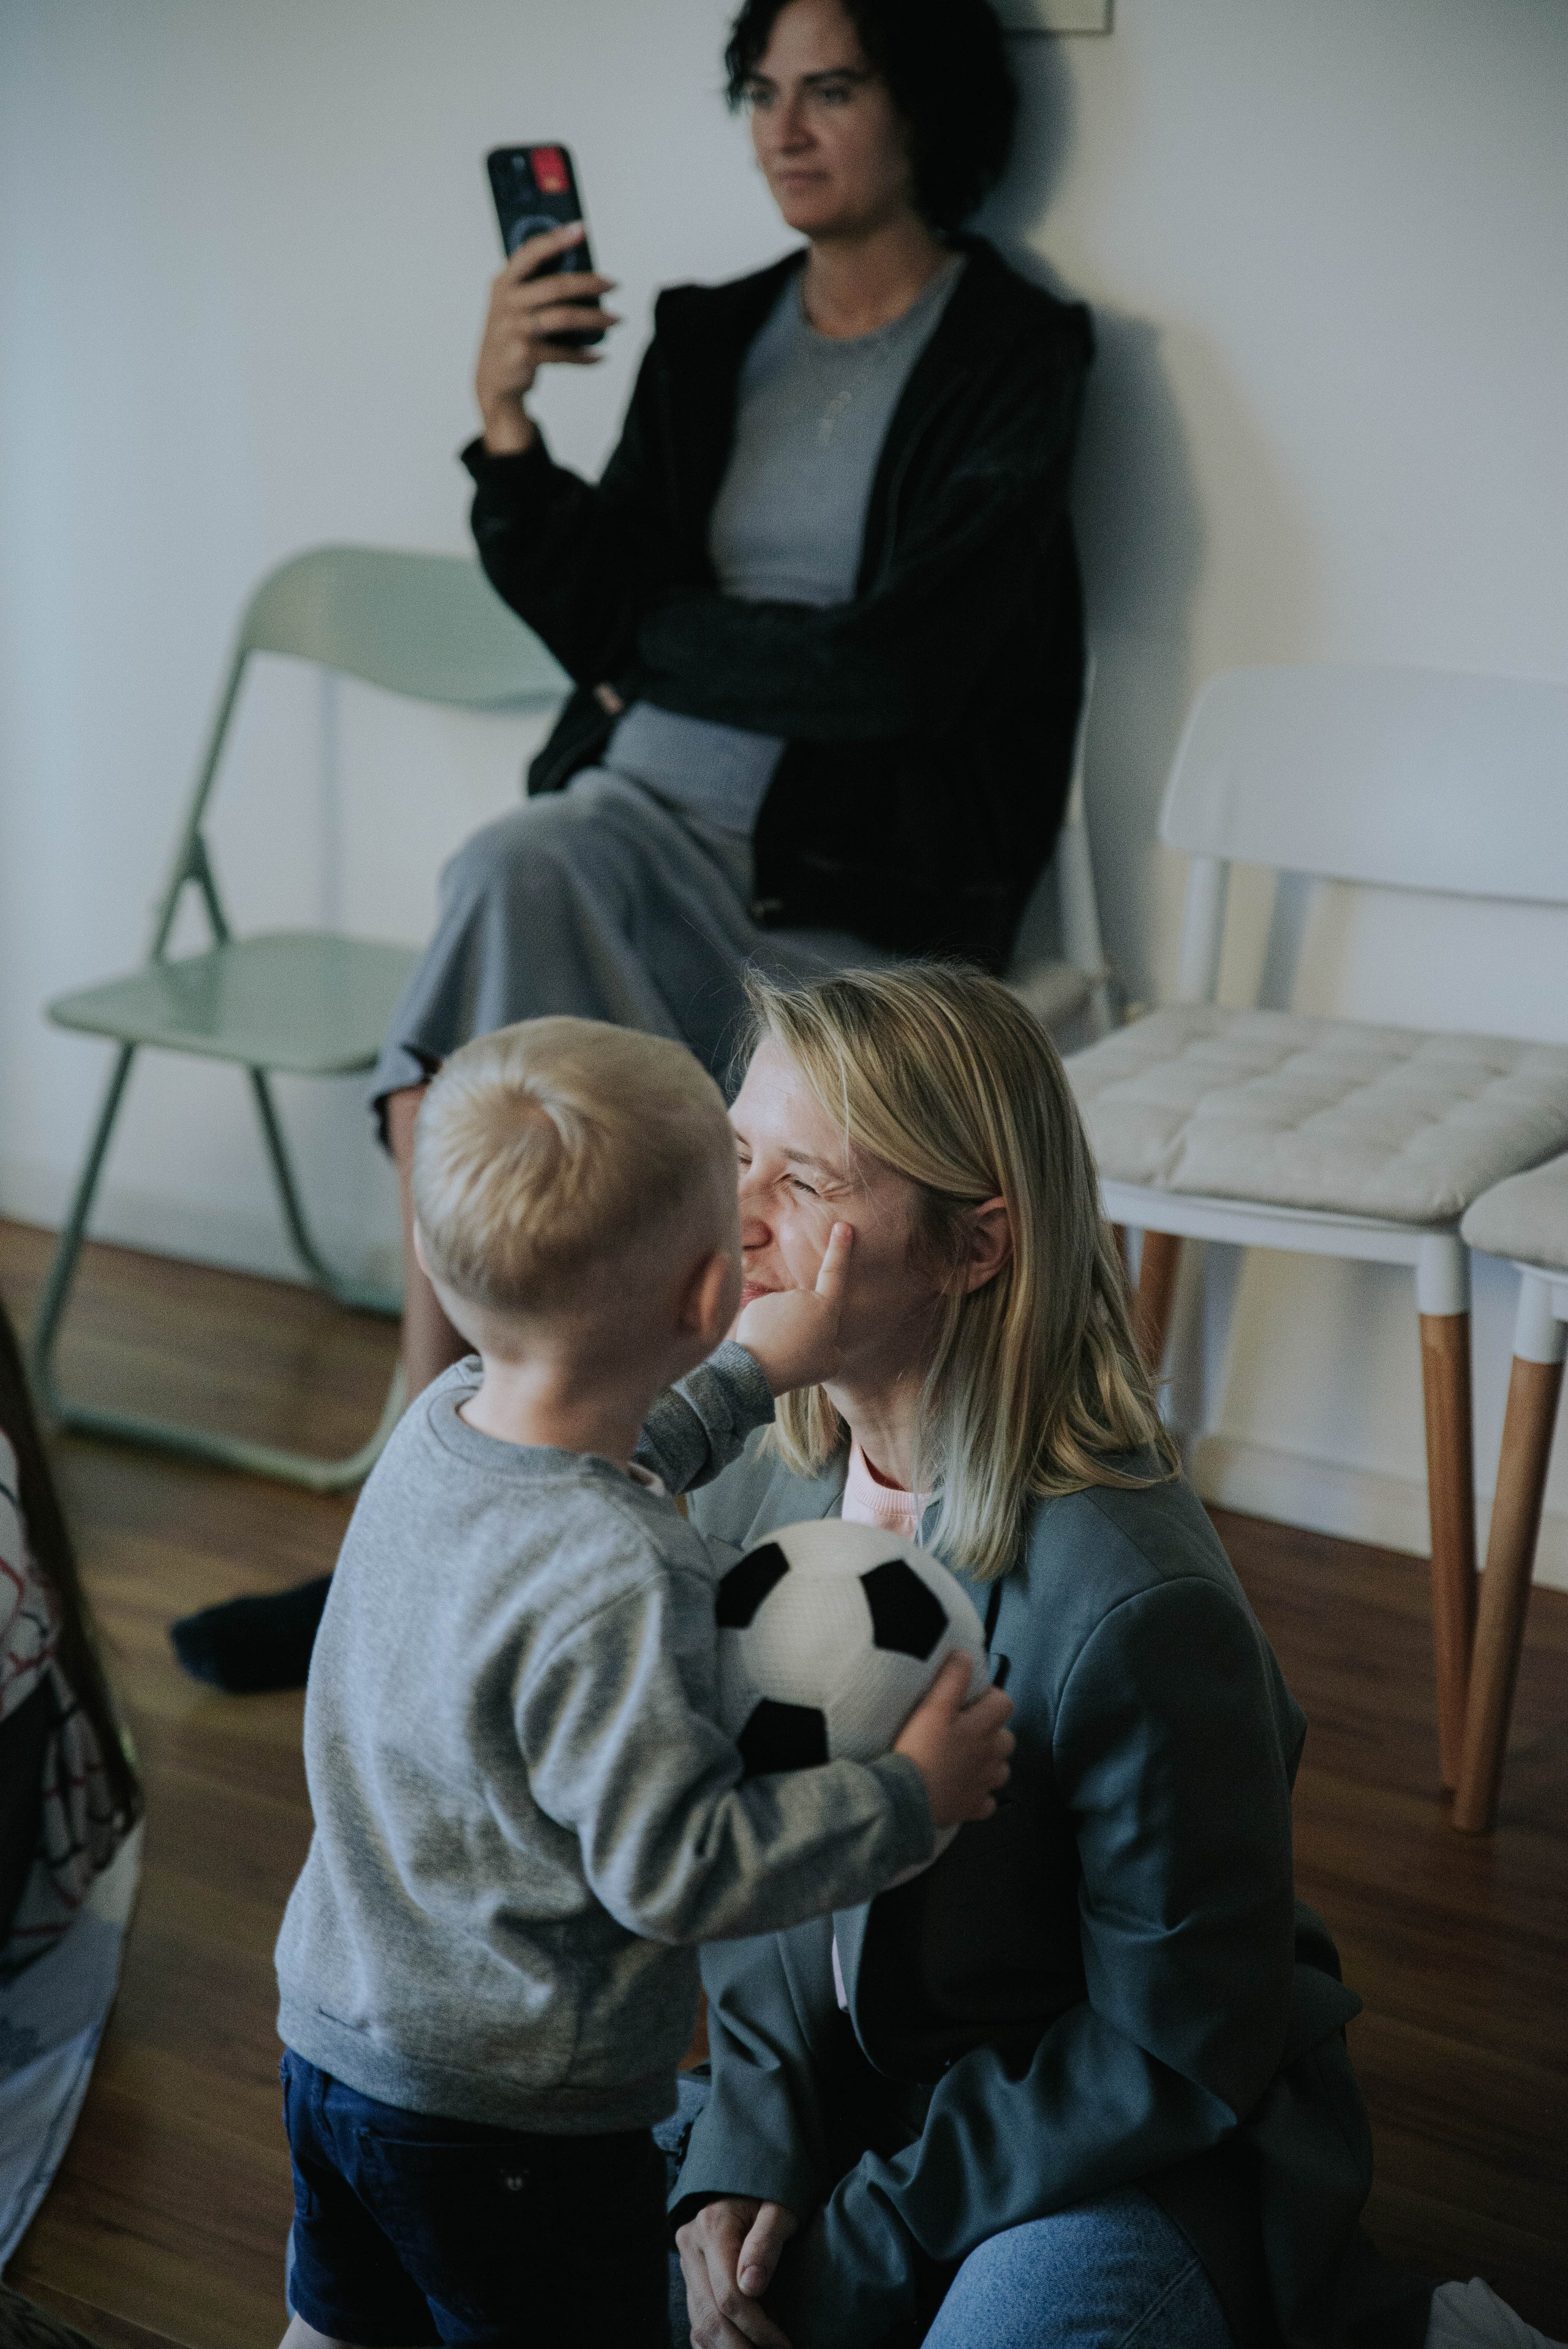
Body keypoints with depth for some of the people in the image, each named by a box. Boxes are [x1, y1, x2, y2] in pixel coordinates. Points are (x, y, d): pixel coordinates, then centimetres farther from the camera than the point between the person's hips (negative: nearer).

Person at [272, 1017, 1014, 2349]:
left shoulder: (438, 1428, -7)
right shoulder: (624, 1587, -32)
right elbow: (674, 1866, -28)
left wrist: (748, 1377, 21)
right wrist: (912, 1794, -18)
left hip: (335, 2028, 8)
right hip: (515, 2111, -8)